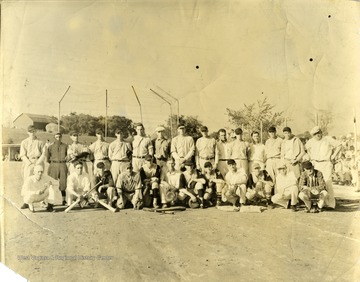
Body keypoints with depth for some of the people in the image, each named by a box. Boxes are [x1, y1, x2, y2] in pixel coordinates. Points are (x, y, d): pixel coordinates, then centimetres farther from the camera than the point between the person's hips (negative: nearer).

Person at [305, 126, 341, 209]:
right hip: (316, 164, 4)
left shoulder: (328, 139, -4)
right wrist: (311, 157, 15)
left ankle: (331, 203, -7)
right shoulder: (311, 141, 6)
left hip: (326, 164, -4)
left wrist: (333, 156, -2)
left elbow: (339, 145, 3)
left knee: (327, 182, -12)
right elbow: (306, 147, 26)